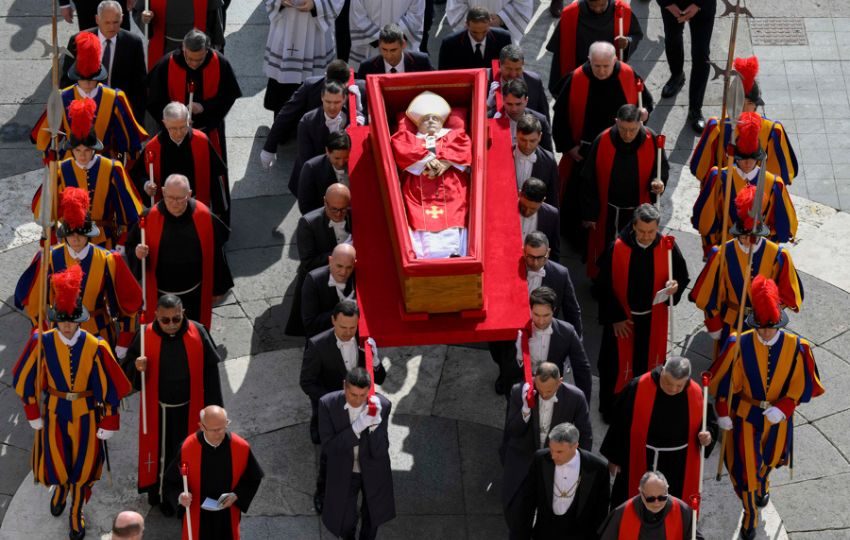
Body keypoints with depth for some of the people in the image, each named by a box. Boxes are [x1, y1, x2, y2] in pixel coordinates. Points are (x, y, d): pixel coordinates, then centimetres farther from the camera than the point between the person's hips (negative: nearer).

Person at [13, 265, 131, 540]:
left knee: (82, 467, 11)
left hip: (85, 414, -1)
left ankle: (76, 515, 36)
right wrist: (33, 414, -1)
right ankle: (61, 488, 50)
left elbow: (110, 386, -11)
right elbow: (26, 378, -5)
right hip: (54, 412, 1)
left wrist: (108, 424, -7)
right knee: (55, 464, 11)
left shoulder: (95, 347, -20)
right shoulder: (41, 342, -17)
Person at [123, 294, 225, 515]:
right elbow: (128, 368, -6)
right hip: (158, 410, -1)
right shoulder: (146, 336, -17)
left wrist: (214, 406, -4)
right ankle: (162, 495, 37)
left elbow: (210, 370, -6)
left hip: (190, 408, 1)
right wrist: (137, 368, -30)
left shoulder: (197, 333, -16)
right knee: (161, 452, 15)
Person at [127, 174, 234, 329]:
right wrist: (138, 254, -30)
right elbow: (132, 246, -5)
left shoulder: (203, 216, -11)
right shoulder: (151, 217, -13)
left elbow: (215, 253, 0)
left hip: (194, 295, 1)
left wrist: (218, 288, 6)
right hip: (161, 295, -1)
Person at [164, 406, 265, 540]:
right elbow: (171, 480, -11)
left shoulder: (241, 447, -19)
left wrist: (237, 495, -18)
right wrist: (180, 496, -31)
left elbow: (253, 478, -2)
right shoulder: (188, 448, -23)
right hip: (197, 516, -1)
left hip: (228, 516, 1)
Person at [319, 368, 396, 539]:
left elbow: (379, 452, -24)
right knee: (344, 525, 16)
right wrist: (356, 427, -40)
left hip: (373, 472, 0)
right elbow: (328, 447, -26)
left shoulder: (382, 405, -26)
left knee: (372, 518, 24)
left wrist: (375, 423, -42)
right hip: (343, 473, 0)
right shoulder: (327, 404, -26)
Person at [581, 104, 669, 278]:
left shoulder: (651, 141, -18)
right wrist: (589, 213, -4)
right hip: (607, 211, 0)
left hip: (639, 211, 0)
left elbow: (663, 168, 0)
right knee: (605, 250, 14)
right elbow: (589, 180, -9)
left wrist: (659, 182, -24)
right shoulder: (602, 141, -19)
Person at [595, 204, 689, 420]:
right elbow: (605, 285, -9)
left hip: (654, 318, 2)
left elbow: (683, 276, 1)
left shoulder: (667, 247, -13)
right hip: (621, 318, -2)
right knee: (617, 364, 11)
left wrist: (676, 285, -23)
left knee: (649, 363, 15)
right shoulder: (618, 248, -18)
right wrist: (615, 317, -9)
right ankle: (611, 408, 30)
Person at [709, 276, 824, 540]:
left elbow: (802, 385, -9)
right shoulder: (740, 345, -22)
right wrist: (723, 413, -10)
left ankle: (763, 485, 62)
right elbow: (725, 381, -11)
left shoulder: (795, 347, -19)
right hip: (745, 415, -2)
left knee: (770, 458, 26)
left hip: (778, 416, 2)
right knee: (744, 466, 3)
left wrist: (783, 408, -21)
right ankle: (750, 515, 27)